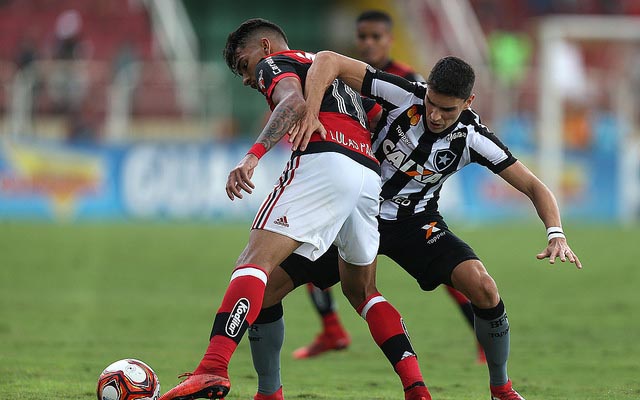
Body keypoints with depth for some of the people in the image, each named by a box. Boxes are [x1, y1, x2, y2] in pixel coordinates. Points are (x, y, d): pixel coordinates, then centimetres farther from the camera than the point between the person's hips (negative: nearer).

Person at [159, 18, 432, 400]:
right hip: (370, 176, 8)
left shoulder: (274, 62, 13)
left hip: (322, 161, -8)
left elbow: (294, 102, -10)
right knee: (361, 291, 23)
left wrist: (253, 155, -22)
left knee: (255, 260, -17)